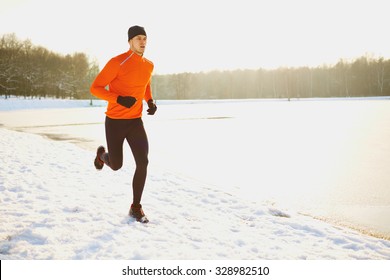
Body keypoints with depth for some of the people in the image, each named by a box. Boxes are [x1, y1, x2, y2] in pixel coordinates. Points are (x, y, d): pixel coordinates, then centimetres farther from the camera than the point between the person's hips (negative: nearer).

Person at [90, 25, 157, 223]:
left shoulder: (149, 66, 3)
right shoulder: (117, 62, -17)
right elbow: (95, 88, -16)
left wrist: (150, 102, 6)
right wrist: (119, 99, -30)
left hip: (135, 121, 4)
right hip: (115, 121, -4)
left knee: (143, 163, -9)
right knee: (116, 166, 7)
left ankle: (136, 208, 5)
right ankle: (102, 154, 46)